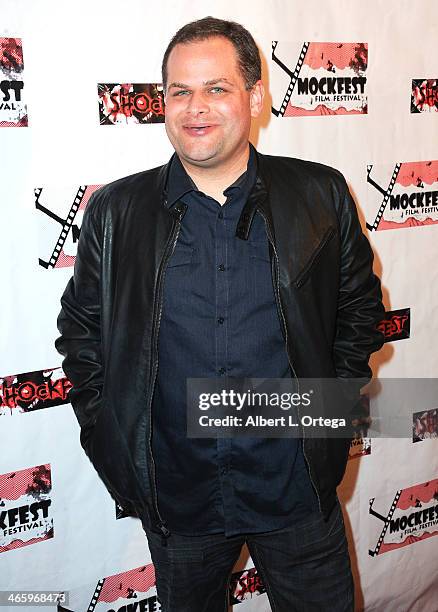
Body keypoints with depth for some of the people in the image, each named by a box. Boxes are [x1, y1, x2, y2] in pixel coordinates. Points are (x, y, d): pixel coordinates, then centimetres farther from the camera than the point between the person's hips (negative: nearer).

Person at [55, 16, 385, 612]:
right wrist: (107, 431, 1)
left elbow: (360, 305, 9)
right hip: (175, 492, 1)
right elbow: (81, 329, 7)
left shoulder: (320, 195, -3)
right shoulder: (116, 211, -3)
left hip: (297, 489, 0)